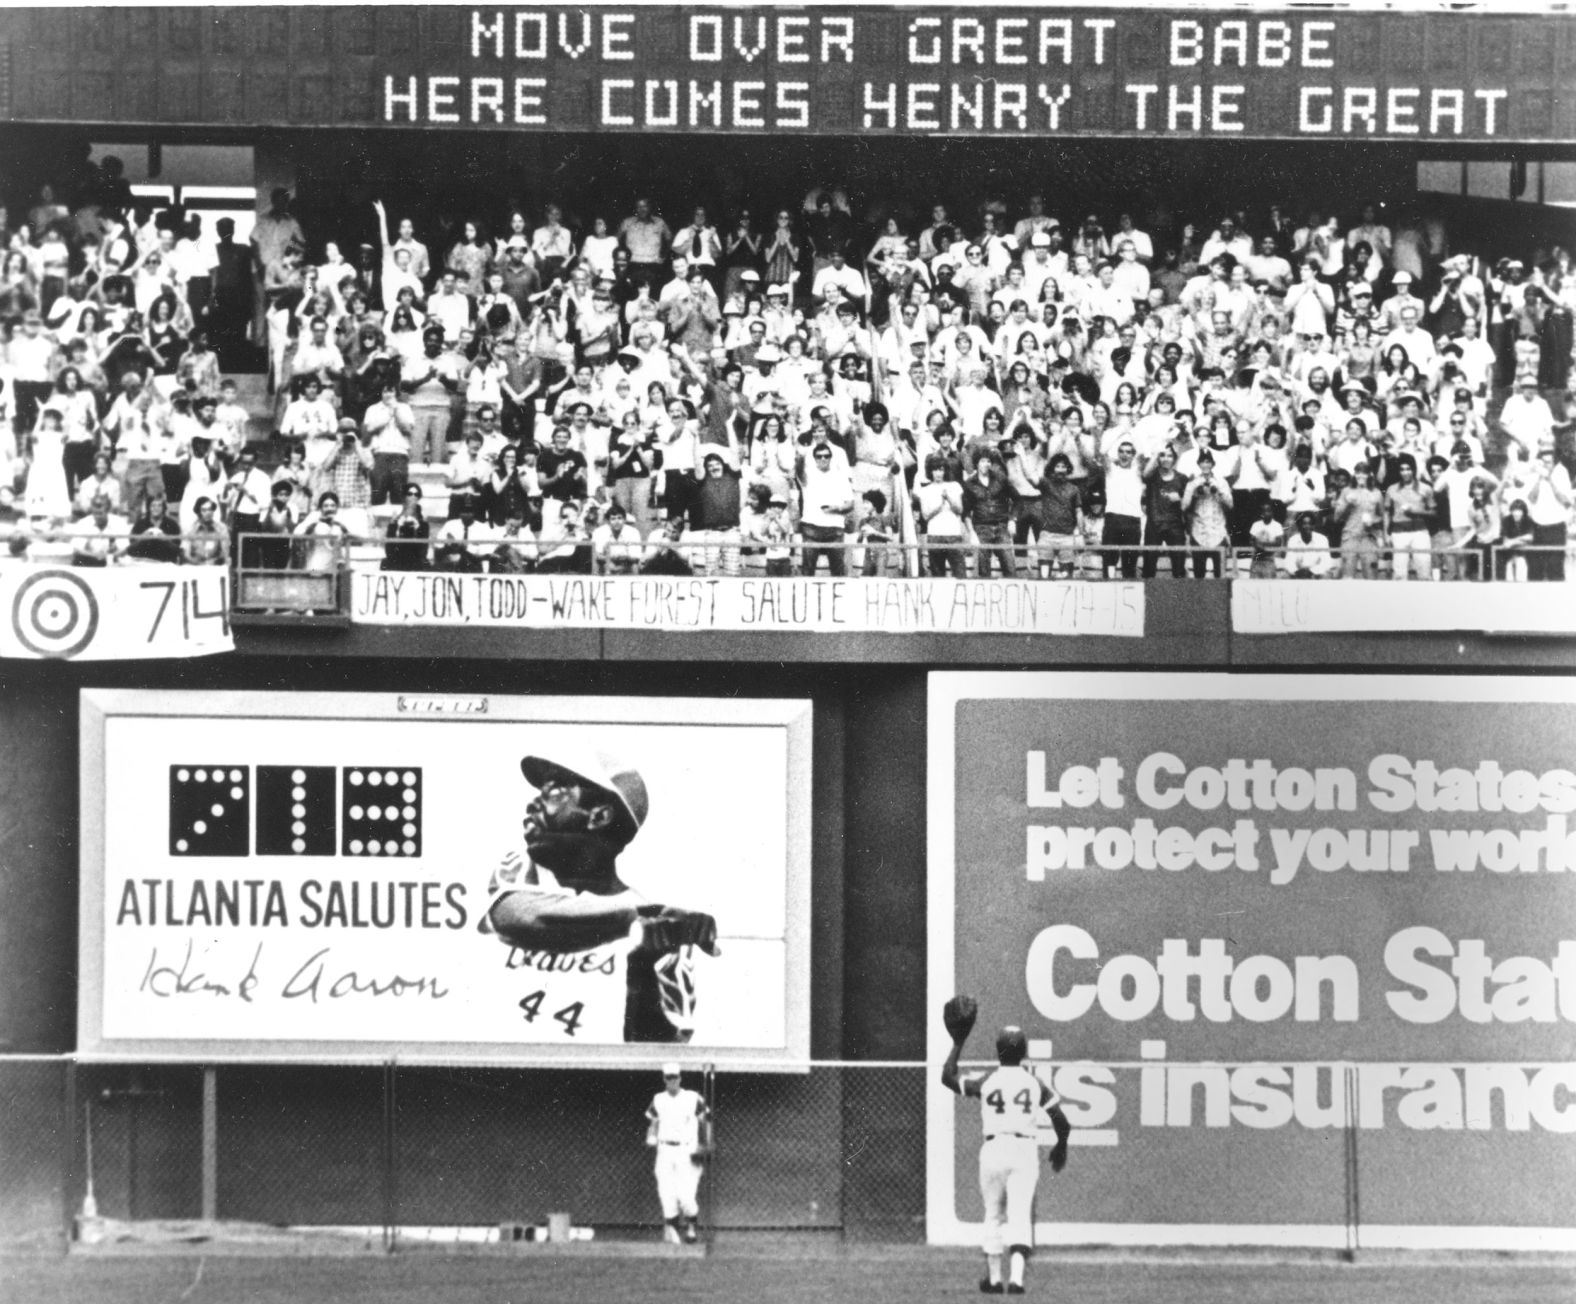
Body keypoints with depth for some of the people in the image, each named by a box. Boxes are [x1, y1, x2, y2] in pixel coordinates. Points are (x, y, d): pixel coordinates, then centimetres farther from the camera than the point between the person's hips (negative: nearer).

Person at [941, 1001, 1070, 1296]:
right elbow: (1063, 1123, 3)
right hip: (1026, 1151, 0)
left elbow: (948, 1077, 11)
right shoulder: (1035, 1084, 4)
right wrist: (1060, 1149, 22)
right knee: (1020, 1217, -4)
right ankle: (1016, 1277, -20)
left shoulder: (985, 1082, 1)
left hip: (993, 1149, 0)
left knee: (993, 1216, 15)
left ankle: (994, 1279, 19)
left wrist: (958, 1042, 15)